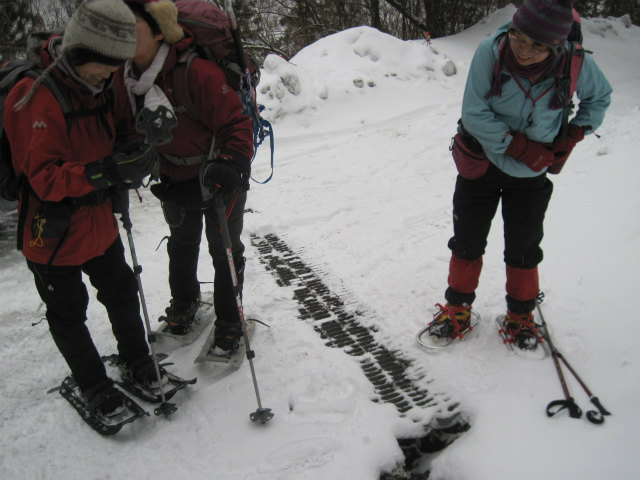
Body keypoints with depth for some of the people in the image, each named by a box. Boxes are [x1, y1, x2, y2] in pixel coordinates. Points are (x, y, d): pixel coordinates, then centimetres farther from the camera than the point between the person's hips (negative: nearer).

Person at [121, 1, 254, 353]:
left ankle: (229, 321, 30)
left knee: (224, 251, 9)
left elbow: (237, 125, -30)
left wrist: (229, 166, -43)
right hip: (174, 179, 7)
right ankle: (184, 301, 51)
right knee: (182, 243, 25)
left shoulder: (196, 72, -33)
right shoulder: (128, 76, -9)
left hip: (218, 177, -6)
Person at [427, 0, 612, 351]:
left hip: (532, 175, 1)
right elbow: (474, 113, -21)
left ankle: (520, 316, 31)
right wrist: (520, 146, -21)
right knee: (467, 242, 9)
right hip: (481, 161, 0)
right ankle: (458, 309, 28)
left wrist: (572, 137, -7)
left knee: (523, 248, 9)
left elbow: (600, 97, 4)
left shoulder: (575, 65, -17)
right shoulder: (490, 52, -23)